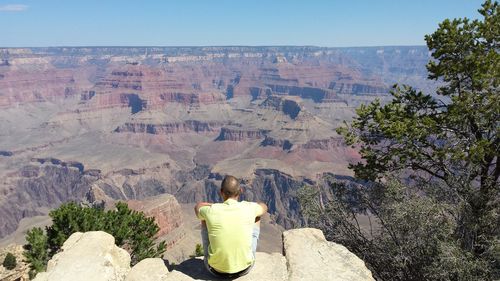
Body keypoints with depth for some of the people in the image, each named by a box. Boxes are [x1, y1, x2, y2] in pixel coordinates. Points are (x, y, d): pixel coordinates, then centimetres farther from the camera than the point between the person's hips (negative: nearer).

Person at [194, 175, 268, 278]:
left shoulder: (211, 211, -16)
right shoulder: (249, 208, -15)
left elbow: (197, 207, 11)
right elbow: (264, 207, 12)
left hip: (216, 270, 0)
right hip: (244, 269, 1)